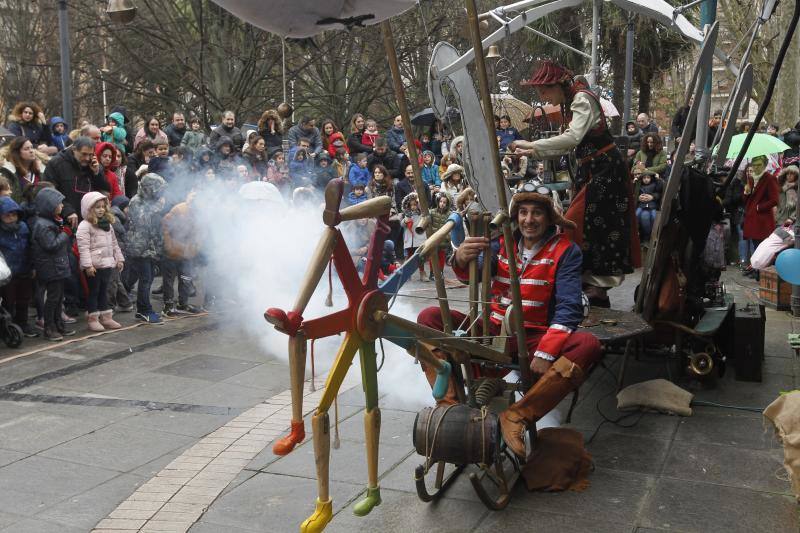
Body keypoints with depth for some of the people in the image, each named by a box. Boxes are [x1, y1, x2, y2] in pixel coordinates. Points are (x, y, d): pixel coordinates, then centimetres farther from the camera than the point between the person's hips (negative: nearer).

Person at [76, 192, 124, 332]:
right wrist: (87, 265, -23)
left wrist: (119, 259, 15)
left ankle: (106, 317, 21)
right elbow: (83, 247, -18)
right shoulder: (84, 225, -11)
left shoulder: (107, 224, 14)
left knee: (104, 291, 15)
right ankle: (92, 319, 8)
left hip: (107, 264, 7)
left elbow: (114, 243, 20)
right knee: (93, 292, 1)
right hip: (94, 266, -7)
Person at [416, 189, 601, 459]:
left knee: (588, 345, -31)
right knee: (429, 317, -16)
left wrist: (546, 353, -27)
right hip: (492, 330, 3)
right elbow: (475, 272, -12)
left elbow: (569, 307, -13)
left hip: (535, 337, -2)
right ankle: (449, 404, -26)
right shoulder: (502, 242, 7)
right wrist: (462, 259, -38)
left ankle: (517, 416, -33)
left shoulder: (566, 251, -2)